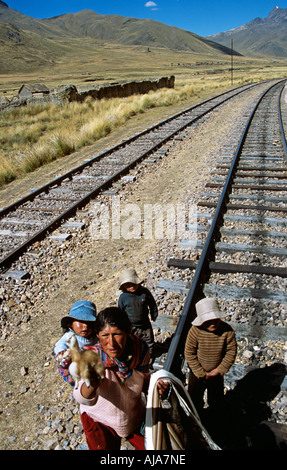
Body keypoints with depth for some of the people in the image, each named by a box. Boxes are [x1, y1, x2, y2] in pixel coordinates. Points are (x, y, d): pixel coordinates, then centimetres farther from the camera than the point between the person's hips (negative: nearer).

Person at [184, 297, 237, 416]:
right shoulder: (195, 330, -27)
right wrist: (201, 373, -17)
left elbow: (231, 352, -11)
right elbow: (189, 353, -18)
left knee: (216, 400, 23)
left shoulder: (227, 330, -22)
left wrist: (219, 370, -14)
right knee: (194, 399, 18)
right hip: (197, 373, -1)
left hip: (216, 374, 1)